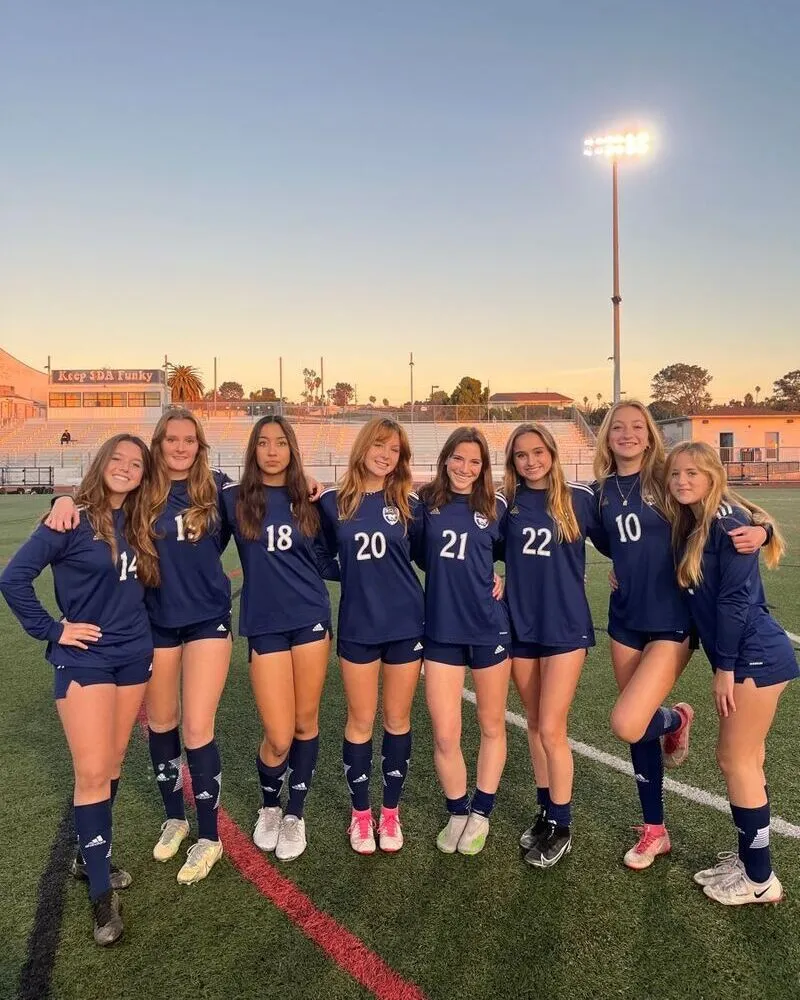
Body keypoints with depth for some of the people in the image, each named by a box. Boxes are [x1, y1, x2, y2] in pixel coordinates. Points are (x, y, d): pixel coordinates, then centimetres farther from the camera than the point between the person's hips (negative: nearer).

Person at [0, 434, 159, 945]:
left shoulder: (137, 525, 5)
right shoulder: (74, 521, -12)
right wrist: (51, 631, -11)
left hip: (134, 655, 6)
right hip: (86, 659, -5)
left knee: (112, 766, 14)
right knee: (92, 773, -4)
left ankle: (91, 856, 33)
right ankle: (102, 894, 9)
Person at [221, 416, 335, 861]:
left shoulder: (308, 500, 5)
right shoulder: (235, 499, -1)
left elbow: (325, 562, 10)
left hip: (311, 620, 2)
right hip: (265, 625, -2)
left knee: (306, 722, 9)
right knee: (279, 736, -2)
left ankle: (296, 816, 31)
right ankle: (269, 808, 30)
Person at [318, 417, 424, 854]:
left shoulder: (408, 504, -2)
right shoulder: (333, 503, -3)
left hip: (406, 625, 1)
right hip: (357, 627, 0)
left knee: (398, 719, 12)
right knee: (361, 721, 10)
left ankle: (390, 813, 30)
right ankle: (360, 813, 29)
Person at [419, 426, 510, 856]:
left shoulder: (495, 508, 0)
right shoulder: (426, 502, -2)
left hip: (489, 628, 1)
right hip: (441, 630, 0)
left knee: (492, 726, 13)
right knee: (444, 735, 1)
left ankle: (480, 814, 32)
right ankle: (457, 813, 26)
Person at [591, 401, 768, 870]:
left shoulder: (669, 478, -8)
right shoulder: (601, 490, 5)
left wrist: (759, 531, -23)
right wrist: (626, 567, 6)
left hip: (672, 621, -4)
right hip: (625, 622, 5)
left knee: (628, 723, -17)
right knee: (640, 731, 12)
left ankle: (675, 719, 18)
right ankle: (655, 830, 32)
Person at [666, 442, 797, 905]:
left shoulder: (729, 523, -17)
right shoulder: (691, 528, 10)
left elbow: (735, 599, -20)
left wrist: (724, 667, -17)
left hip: (755, 657, -9)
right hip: (741, 657, 9)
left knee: (736, 760, -1)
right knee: (745, 760, 16)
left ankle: (760, 880, 15)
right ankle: (748, 859, 30)